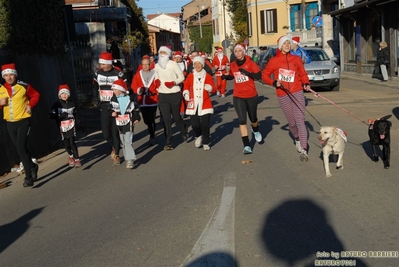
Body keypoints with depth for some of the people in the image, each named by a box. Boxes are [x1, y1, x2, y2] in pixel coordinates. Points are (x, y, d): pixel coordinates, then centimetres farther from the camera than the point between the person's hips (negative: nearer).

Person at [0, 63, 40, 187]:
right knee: (21, 148, 15)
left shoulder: (24, 86, -7)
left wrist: (30, 105, -8)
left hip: (23, 121, -5)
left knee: (21, 147, -15)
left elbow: (36, 95, 6)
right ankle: (32, 167, 37)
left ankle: (29, 176, -8)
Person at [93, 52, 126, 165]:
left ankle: (116, 155, 10)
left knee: (115, 131, -3)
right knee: (105, 132, 1)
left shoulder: (118, 74, -9)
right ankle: (114, 147, 31)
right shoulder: (98, 73, 5)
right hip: (104, 106, 4)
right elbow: (95, 87, 18)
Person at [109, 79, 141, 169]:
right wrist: (112, 112, -9)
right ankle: (127, 158, 20)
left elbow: (136, 108, 6)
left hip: (129, 122, -4)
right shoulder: (113, 99, 4)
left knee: (128, 140, -13)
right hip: (119, 123, 4)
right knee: (123, 142, 9)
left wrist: (137, 118, 4)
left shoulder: (130, 98, -3)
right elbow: (111, 108, 13)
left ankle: (130, 160, -13)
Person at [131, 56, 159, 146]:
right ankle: (153, 127, 42)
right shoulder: (138, 74, 6)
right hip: (142, 101, 3)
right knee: (146, 120, 10)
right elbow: (133, 85, 4)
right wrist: (138, 90, -14)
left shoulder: (155, 73, -2)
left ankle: (152, 137, 12)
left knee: (151, 119, -5)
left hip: (152, 100, -3)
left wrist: (154, 92, -12)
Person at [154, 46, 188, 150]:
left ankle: (184, 132, 39)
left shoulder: (173, 64, -7)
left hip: (175, 94, -3)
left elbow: (181, 77, -5)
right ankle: (168, 142, 4)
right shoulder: (156, 66, 7)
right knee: (166, 119, 0)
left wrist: (174, 82, -22)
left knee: (176, 116, 8)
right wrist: (156, 81, -2)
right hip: (162, 95, 3)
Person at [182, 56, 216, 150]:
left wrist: (210, 88, -21)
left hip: (205, 104, -1)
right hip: (193, 104, 1)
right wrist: (186, 93, -3)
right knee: (194, 124, -2)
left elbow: (214, 90, 1)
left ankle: (205, 143, 14)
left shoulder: (208, 76, 3)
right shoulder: (190, 76, 6)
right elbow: (186, 86, 16)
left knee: (205, 124, -6)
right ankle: (198, 136, 32)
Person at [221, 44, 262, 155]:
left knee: (253, 118, 16)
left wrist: (247, 72, -27)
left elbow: (258, 76, -14)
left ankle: (256, 130, 52)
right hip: (238, 97, 1)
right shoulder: (232, 65, 2)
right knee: (242, 120, -8)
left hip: (251, 95, -1)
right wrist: (225, 77, -2)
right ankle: (246, 146, -5)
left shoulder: (250, 62, -8)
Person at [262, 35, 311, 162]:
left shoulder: (296, 59, 6)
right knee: (292, 122, 12)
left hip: (297, 93, 0)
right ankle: (297, 139, 44)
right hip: (283, 95, 0)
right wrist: (274, 82, -12)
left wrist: (306, 84, -9)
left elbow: (303, 74, 10)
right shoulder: (274, 61, 1)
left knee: (300, 121, -10)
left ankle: (303, 150, -13)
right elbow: (265, 75, 5)